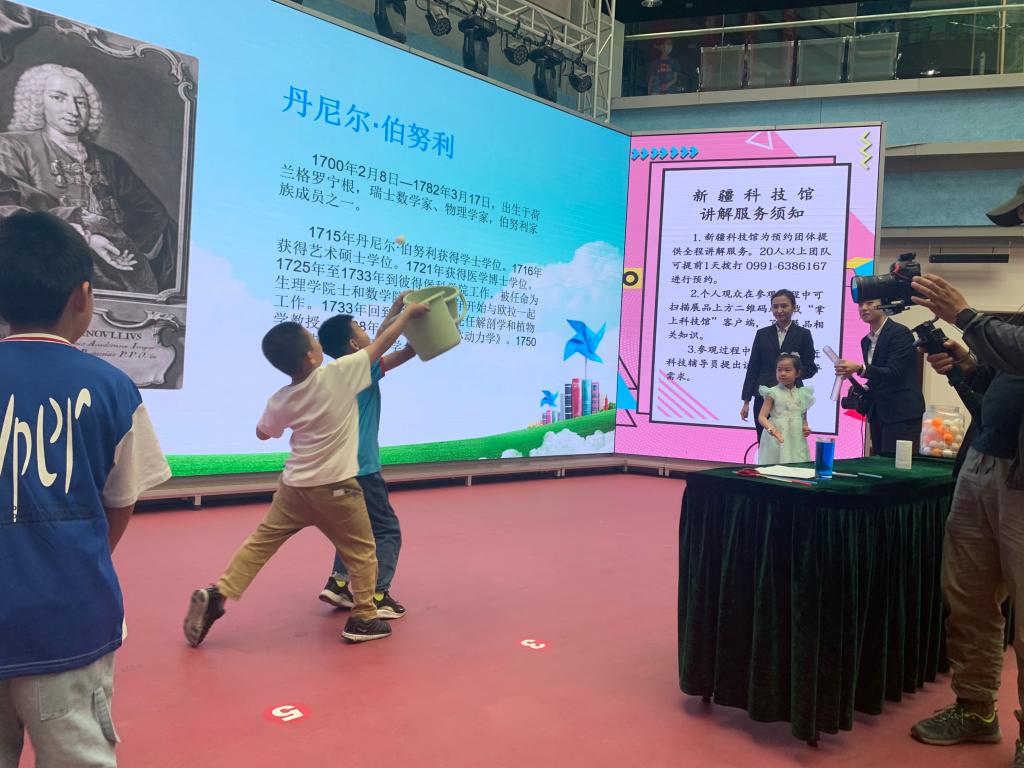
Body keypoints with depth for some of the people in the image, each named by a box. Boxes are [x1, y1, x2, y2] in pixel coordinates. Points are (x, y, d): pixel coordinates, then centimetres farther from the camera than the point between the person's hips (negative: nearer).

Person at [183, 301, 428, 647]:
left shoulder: (281, 401, -2)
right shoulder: (340, 374, -16)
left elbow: (263, 434, 17)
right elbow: (381, 344, -6)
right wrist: (408, 313, 7)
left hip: (293, 485, 4)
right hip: (335, 487, -4)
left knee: (260, 542, 15)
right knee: (361, 551, 12)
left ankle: (216, 595, 7)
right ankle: (363, 619, 17)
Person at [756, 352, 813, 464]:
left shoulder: (802, 394, 8)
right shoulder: (773, 393, -3)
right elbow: (762, 417, -8)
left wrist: (806, 427, -1)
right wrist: (771, 428, -26)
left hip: (797, 440, 3)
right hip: (777, 439, -3)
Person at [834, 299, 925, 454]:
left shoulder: (900, 333, -10)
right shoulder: (866, 341, 14)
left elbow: (893, 373, -21)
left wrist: (859, 369, -34)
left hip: (901, 414, -8)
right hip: (878, 415, 8)